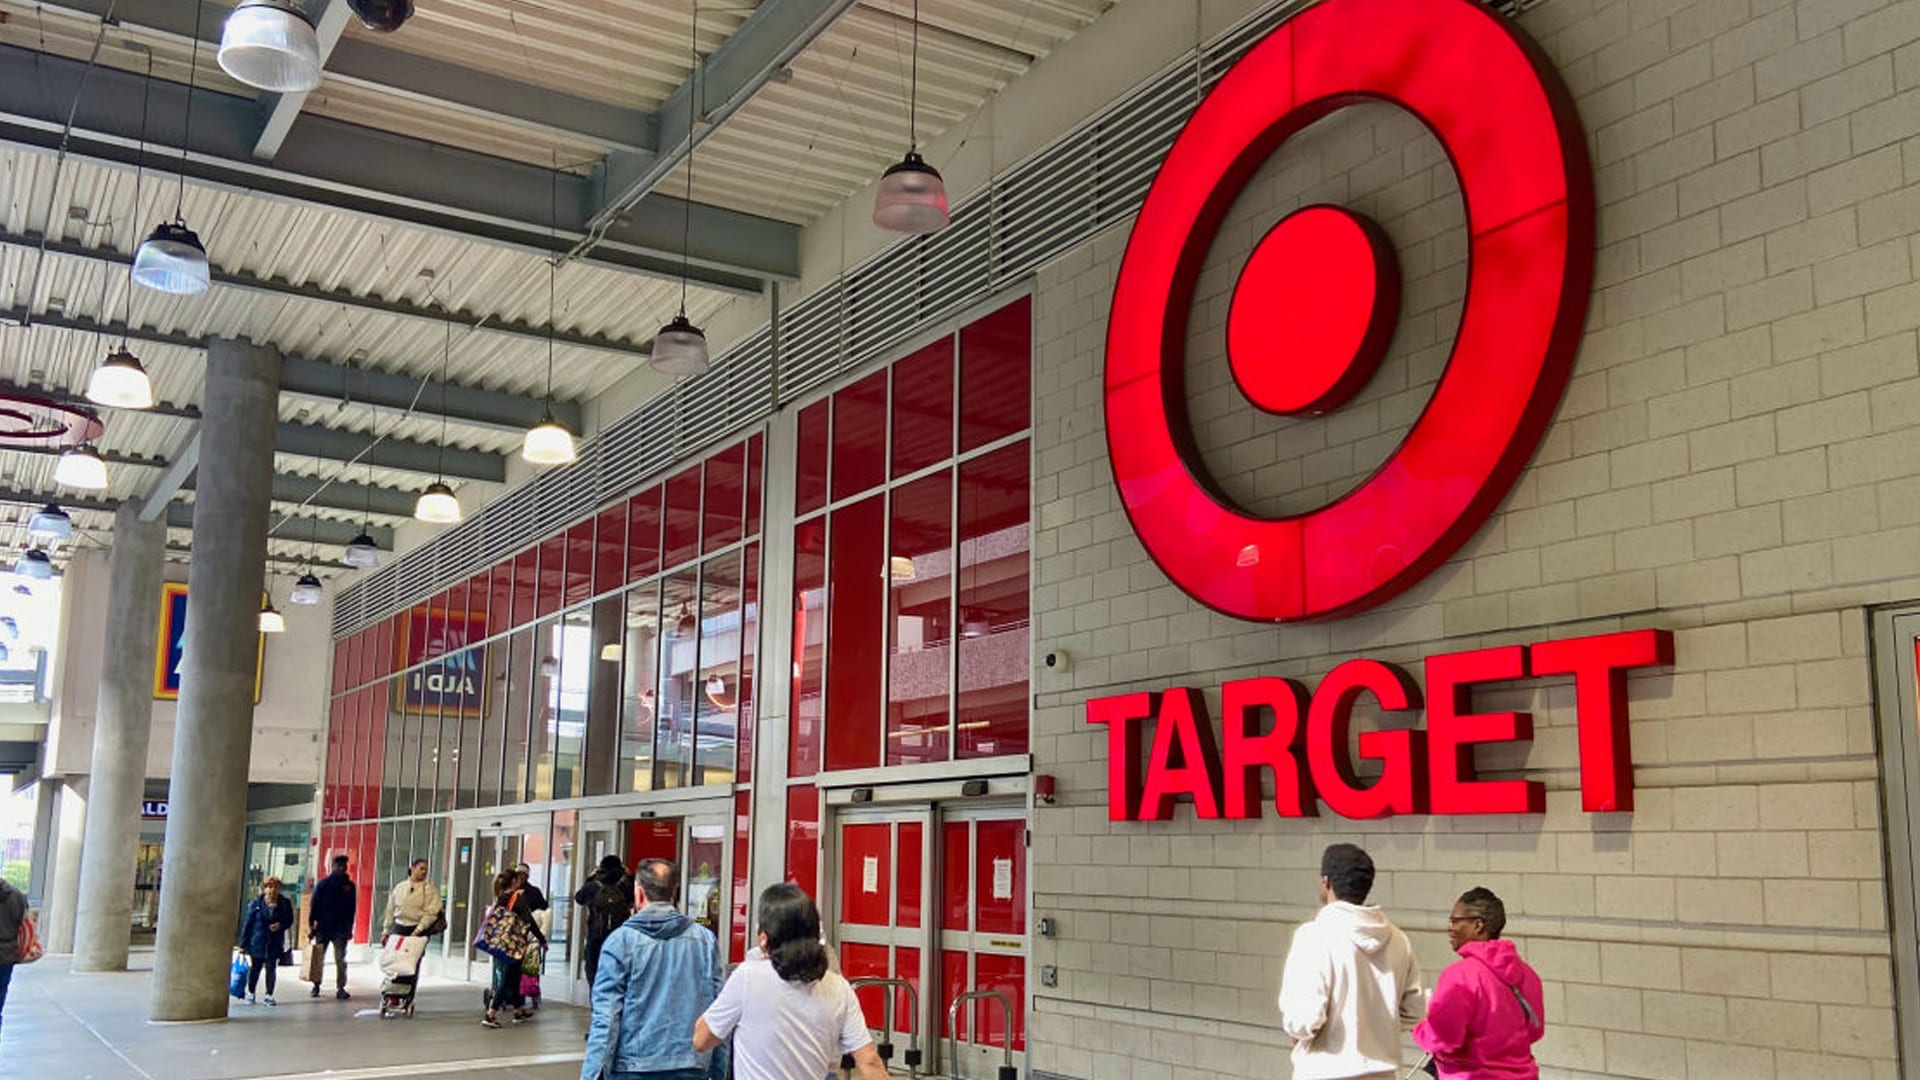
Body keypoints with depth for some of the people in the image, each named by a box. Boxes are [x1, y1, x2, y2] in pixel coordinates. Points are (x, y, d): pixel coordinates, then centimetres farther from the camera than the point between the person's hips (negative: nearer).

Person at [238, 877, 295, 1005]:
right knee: (254, 969, 7)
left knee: (271, 969, 3)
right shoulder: (256, 903, -6)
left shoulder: (285, 903, -1)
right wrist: (243, 944, -5)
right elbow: (247, 923, -4)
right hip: (257, 942, -1)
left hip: (275, 943, 1)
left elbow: (289, 920, 8)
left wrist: (281, 925, -15)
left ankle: (269, 995, 15)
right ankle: (251, 993, 27)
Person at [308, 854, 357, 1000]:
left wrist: (349, 928, 7)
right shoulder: (323, 884, 1)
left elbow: (352, 909, 10)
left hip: (341, 929, 1)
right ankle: (316, 986, 15)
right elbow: (314, 905, 0)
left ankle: (340, 988, -1)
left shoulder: (350, 886, 7)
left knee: (340, 960, -2)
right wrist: (311, 925, -6)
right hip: (322, 927, -1)